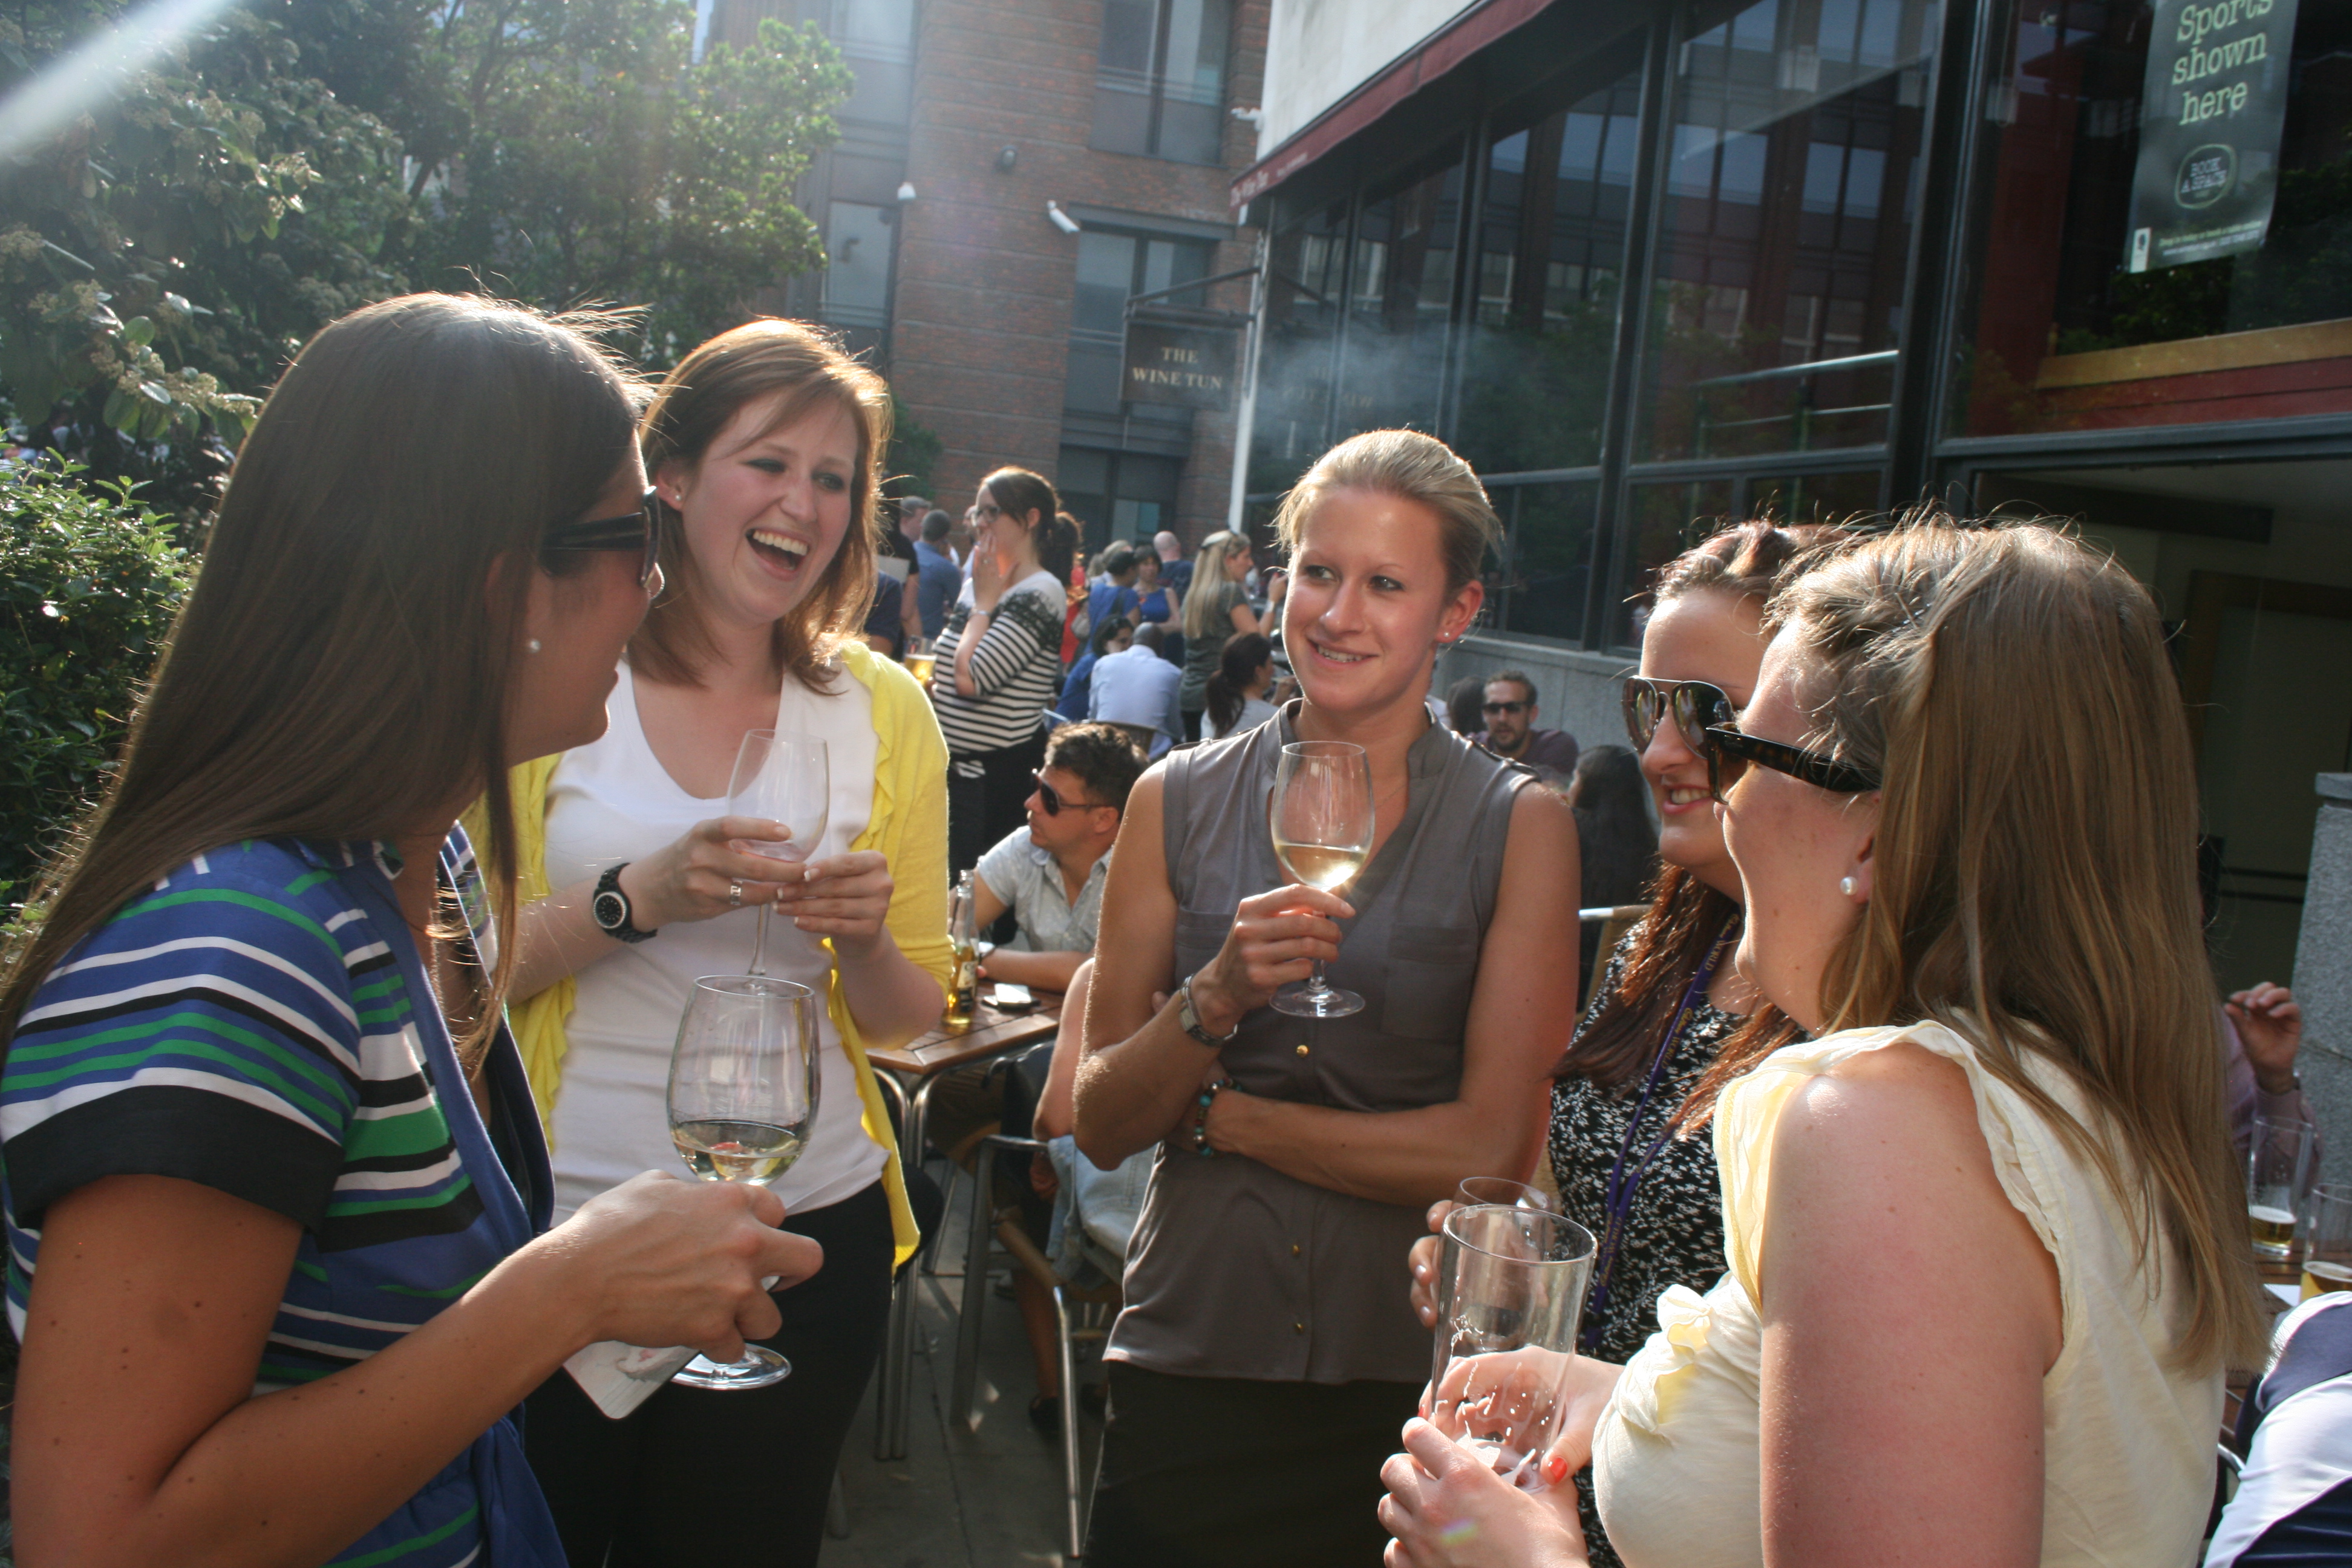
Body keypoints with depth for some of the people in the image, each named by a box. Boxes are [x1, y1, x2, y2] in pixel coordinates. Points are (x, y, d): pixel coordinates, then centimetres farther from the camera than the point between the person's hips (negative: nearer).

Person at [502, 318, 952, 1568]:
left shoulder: (882, 712, 1)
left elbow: (910, 1016, 5)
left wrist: (864, 942, -15)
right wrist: (635, 900, -21)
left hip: (805, 1231, 2)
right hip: (559, 1223, -2)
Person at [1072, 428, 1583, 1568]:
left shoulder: (1521, 827, -5)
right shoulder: (1177, 802, 0)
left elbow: (1491, 1150, -11)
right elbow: (1101, 1125, 0)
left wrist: (1220, 1116, -7)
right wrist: (1217, 999, -18)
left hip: (1407, 1387, -1)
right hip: (1188, 1368, 2)